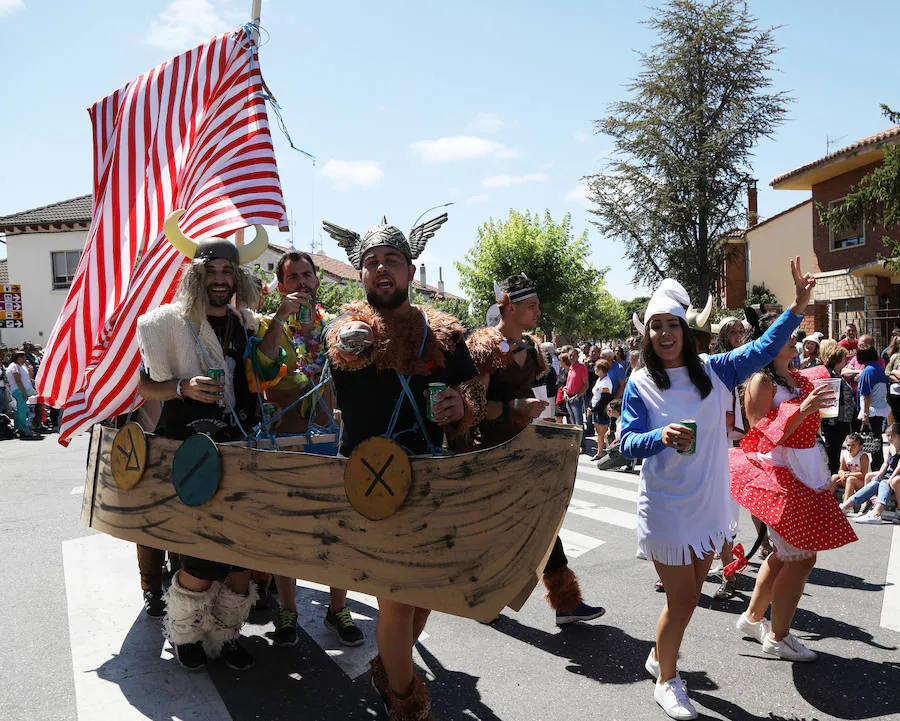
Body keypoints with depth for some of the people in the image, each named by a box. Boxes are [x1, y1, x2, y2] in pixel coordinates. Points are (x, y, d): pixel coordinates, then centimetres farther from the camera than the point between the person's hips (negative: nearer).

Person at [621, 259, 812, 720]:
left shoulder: (713, 370, 1)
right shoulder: (640, 384, -8)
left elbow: (763, 349, 3)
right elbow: (627, 444, -11)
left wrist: (798, 304, -6)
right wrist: (661, 436, -31)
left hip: (709, 504, 4)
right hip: (666, 508, -4)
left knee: (689, 595, 18)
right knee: (682, 599, 2)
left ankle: (659, 656, 43)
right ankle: (666, 680, 26)